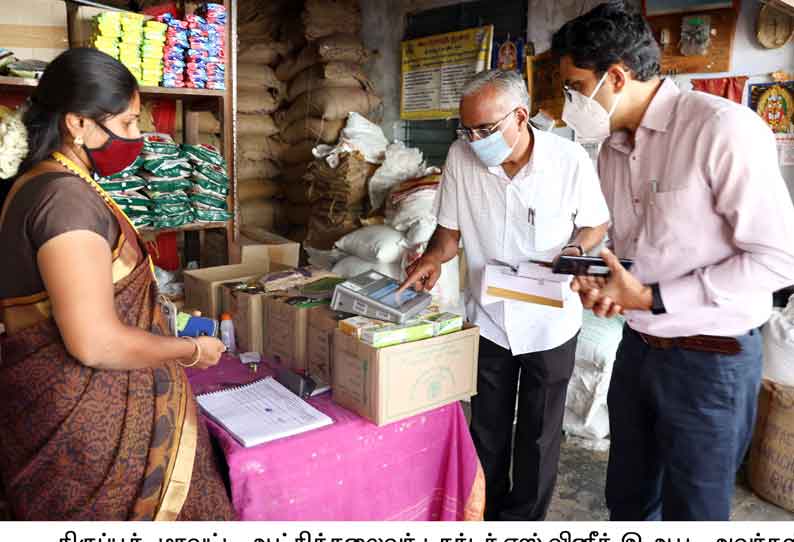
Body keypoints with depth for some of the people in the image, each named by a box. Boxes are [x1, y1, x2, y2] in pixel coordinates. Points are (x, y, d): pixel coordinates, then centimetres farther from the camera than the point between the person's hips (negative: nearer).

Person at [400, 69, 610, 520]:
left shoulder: (570, 159, -16)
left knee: (539, 436, 13)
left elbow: (596, 224, -1)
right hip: (488, 318, 2)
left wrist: (573, 251, -21)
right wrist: (435, 257, -19)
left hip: (550, 322, -2)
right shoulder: (461, 156, -11)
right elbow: (451, 229, 1)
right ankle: (487, 511, 41)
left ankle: (524, 520, 36)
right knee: (487, 429, 18)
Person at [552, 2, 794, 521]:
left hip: (710, 360, -6)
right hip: (638, 346, 7)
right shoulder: (612, 148, 6)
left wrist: (651, 299, -20)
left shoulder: (723, 128, -18)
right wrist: (604, 284, -5)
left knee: (693, 513, 12)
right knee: (628, 500, 20)